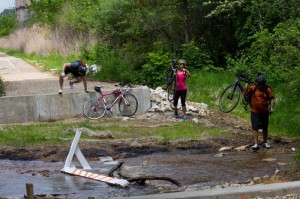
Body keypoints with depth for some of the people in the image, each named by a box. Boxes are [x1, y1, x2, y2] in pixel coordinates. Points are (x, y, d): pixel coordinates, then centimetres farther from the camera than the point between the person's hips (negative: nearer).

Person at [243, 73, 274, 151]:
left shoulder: (268, 89, -4)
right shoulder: (253, 88, -8)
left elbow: (271, 99, 1)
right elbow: (244, 94, -13)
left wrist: (271, 108, -10)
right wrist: (246, 86, -28)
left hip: (264, 112, 2)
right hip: (255, 112, -2)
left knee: (265, 128, 13)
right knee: (255, 128, -7)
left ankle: (265, 143, 27)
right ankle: (256, 144, -7)